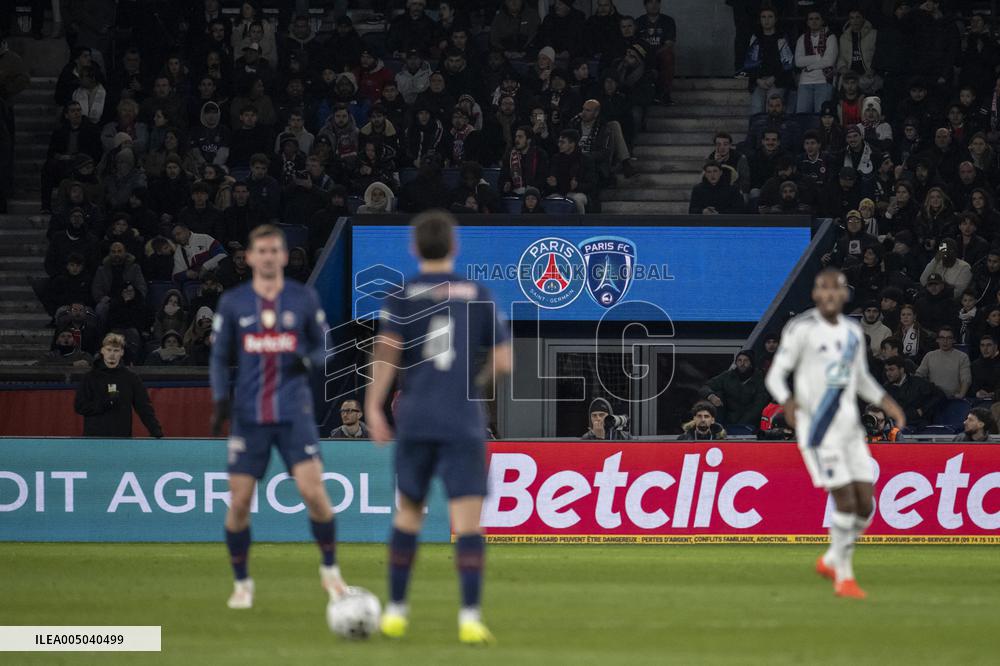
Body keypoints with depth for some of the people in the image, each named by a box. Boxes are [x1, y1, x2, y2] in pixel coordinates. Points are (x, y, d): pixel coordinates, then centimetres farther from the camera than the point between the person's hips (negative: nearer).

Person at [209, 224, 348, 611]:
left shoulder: (304, 299, 5)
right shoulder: (233, 303, 6)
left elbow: (323, 347, 12)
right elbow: (219, 358, 11)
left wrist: (308, 359, -11)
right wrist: (220, 399, -4)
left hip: (294, 412, -1)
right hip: (248, 415, 1)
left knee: (313, 491, -14)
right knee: (239, 502, -2)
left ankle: (330, 571, 6)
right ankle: (241, 583, 15)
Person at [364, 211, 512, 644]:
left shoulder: (403, 296, 3)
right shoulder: (478, 295, 5)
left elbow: (387, 350, -11)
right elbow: (503, 362, 3)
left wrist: (373, 407, -9)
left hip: (415, 418, 1)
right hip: (464, 424, -1)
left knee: (408, 512, 16)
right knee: (467, 521, -6)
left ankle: (395, 611, 20)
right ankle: (470, 617, -18)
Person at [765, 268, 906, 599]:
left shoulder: (852, 332, 10)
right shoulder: (801, 329, -10)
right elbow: (775, 376, -9)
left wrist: (886, 402, 4)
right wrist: (788, 401, -29)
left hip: (849, 429, 6)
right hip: (818, 429, -6)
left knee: (866, 506, 2)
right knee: (846, 502, -11)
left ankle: (831, 560, 27)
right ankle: (844, 577, 7)